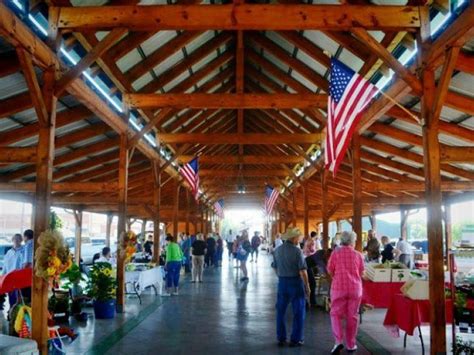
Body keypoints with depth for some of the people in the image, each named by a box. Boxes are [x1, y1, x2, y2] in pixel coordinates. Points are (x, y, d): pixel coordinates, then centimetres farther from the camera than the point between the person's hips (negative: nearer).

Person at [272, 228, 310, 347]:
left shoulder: (277, 250, 3)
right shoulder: (297, 251, -15)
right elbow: (302, 271, -17)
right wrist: (307, 286, -8)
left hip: (282, 283, 5)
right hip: (296, 282, -5)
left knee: (280, 311, 14)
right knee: (298, 312, 7)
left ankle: (281, 338, 18)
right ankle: (295, 339, 10)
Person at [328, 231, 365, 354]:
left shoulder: (335, 253, -4)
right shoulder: (358, 255, -1)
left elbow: (330, 270, 1)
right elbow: (361, 272, 6)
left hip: (338, 287, -1)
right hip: (355, 288, 1)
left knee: (336, 314, 8)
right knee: (352, 316, 10)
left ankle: (338, 341, -7)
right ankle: (351, 345, 17)